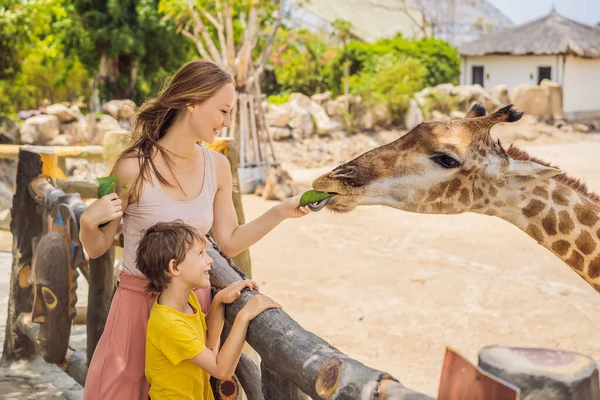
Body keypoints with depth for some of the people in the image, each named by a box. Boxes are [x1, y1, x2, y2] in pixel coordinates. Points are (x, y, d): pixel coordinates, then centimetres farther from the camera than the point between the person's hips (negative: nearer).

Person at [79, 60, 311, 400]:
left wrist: (281, 212, -1)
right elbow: (97, 248, -6)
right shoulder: (134, 168, -17)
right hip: (139, 300, -4)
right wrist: (88, 221, -27)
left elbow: (229, 242, 5)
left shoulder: (217, 166, -2)